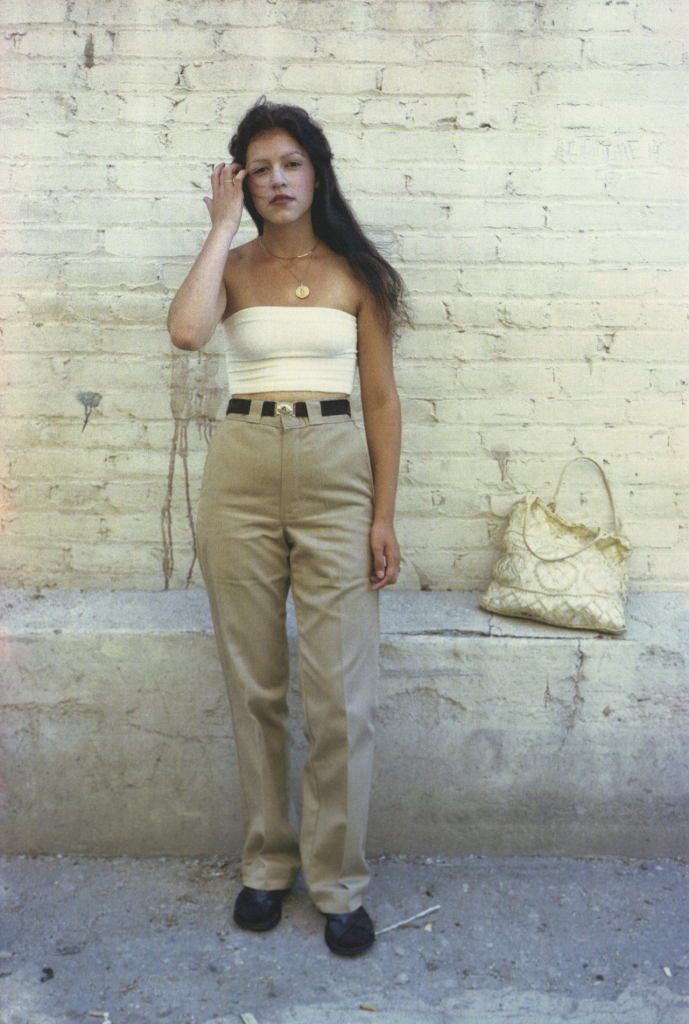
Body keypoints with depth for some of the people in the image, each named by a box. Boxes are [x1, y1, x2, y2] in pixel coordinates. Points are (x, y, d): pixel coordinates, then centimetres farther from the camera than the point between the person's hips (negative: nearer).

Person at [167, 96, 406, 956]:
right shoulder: (231, 265, 9)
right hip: (242, 471, 1)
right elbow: (185, 331, -15)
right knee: (253, 685, 8)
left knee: (340, 693, -1)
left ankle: (339, 884, 18)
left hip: (336, 472, -1)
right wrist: (223, 226, -4)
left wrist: (384, 515, -3)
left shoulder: (352, 271, 8)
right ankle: (266, 864, 28)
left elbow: (381, 398, 5)